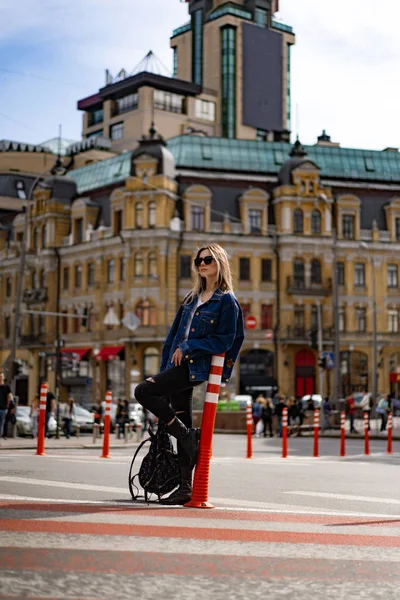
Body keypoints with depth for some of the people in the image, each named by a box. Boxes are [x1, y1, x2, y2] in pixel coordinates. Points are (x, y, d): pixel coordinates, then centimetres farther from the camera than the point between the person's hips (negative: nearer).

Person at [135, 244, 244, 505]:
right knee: (182, 425, 5)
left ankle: (187, 436, -7)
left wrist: (187, 347, -12)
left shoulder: (227, 300, -2)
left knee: (144, 391, -21)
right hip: (180, 365, 7)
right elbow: (174, 335, 19)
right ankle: (185, 488, 10)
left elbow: (225, 340, -10)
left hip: (196, 366, -7)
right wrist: (166, 367, 12)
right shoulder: (192, 298, 20)